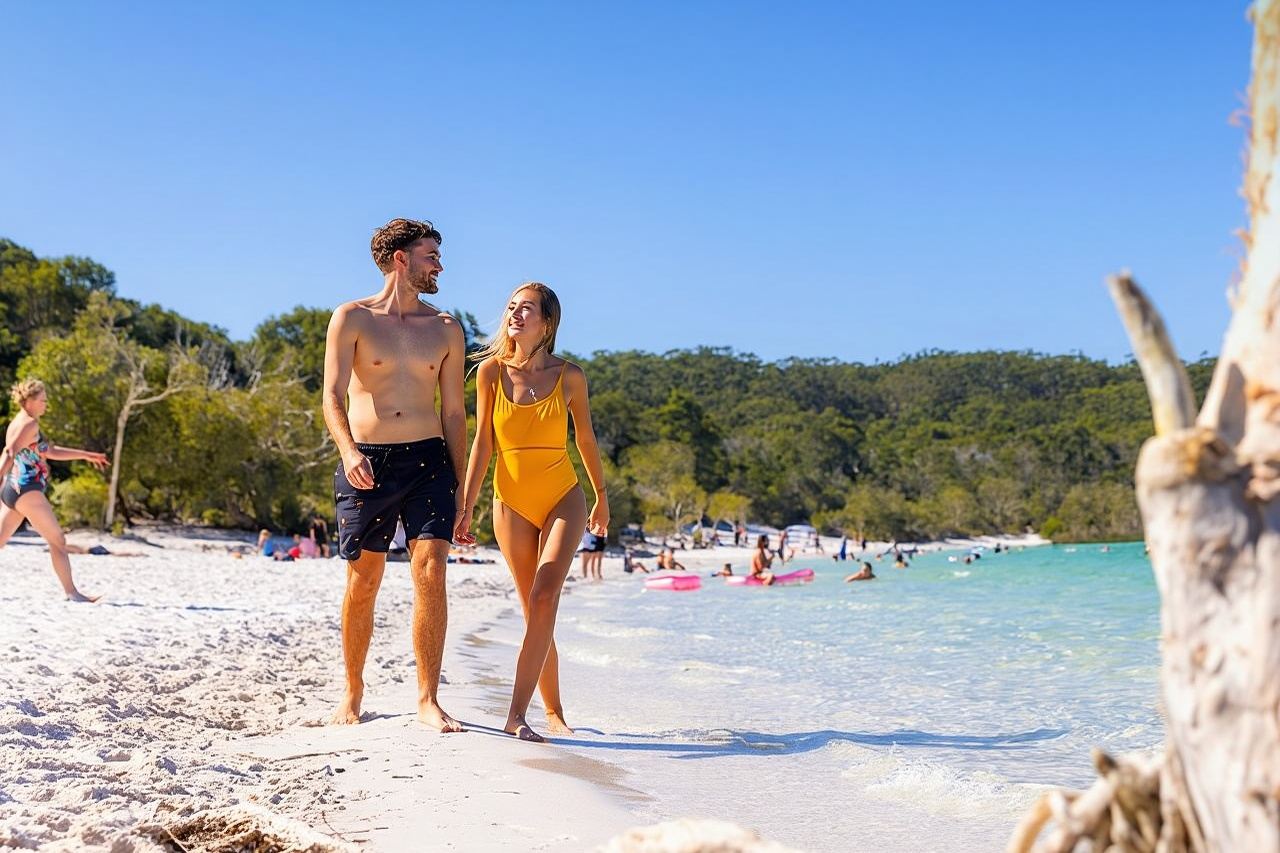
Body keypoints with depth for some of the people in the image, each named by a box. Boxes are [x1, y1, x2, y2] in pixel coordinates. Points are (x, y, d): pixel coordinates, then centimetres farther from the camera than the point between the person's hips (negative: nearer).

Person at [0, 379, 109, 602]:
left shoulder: (19, 423, 21)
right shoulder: (29, 424, -10)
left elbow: (52, 451, 28)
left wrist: (86, 455, 29)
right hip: (27, 490, -10)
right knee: (58, 541, -3)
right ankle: (71, 592, -3)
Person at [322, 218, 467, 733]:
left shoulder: (446, 330, 12)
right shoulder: (352, 319, 2)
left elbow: (454, 411, 13)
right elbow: (332, 397, -6)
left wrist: (459, 489, 9)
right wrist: (349, 451, -24)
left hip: (428, 459, 2)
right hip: (367, 462, -2)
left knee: (431, 573, -11)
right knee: (362, 583, 4)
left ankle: (429, 700, -6)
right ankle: (353, 694, 21)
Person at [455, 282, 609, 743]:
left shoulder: (569, 376, -4)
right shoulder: (491, 371, -3)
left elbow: (585, 438, 10)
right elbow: (482, 443, 0)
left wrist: (601, 496, 19)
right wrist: (465, 506, -3)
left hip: (563, 499, -1)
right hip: (512, 502, 1)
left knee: (544, 598, -19)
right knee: (535, 611, 4)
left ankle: (516, 715, -19)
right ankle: (554, 713, 16)